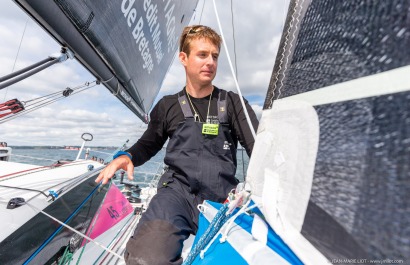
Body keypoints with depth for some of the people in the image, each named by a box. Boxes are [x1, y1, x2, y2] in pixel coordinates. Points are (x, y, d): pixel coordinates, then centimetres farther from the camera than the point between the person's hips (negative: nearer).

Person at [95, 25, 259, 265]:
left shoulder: (234, 103, 9)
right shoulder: (168, 106, 12)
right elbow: (149, 145, 23)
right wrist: (127, 157, 1)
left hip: (223, 196, 2)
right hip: (178, 189, -1)